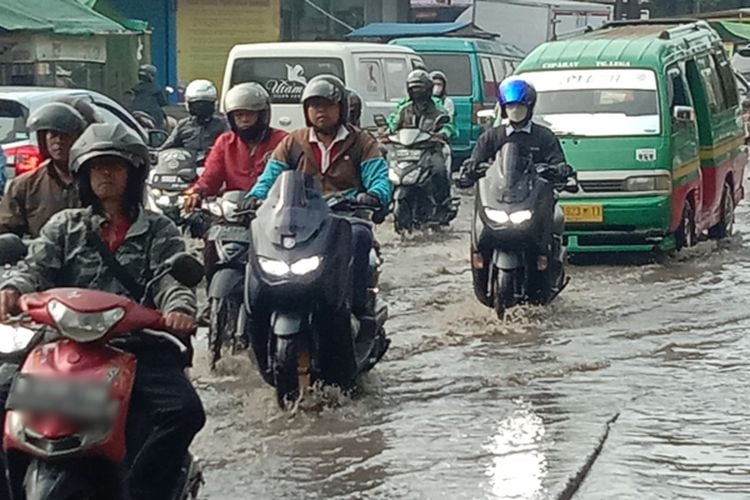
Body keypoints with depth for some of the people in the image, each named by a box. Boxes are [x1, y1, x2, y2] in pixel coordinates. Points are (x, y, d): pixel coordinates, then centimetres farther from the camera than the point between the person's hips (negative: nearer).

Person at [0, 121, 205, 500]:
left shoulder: (159, 231, 17)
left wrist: (178, 308, -24)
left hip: (140, 345, -1)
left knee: (185, 411, -29)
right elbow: (37, 266, 5)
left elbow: (172, 278, 1)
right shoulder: (65, 226, 20)